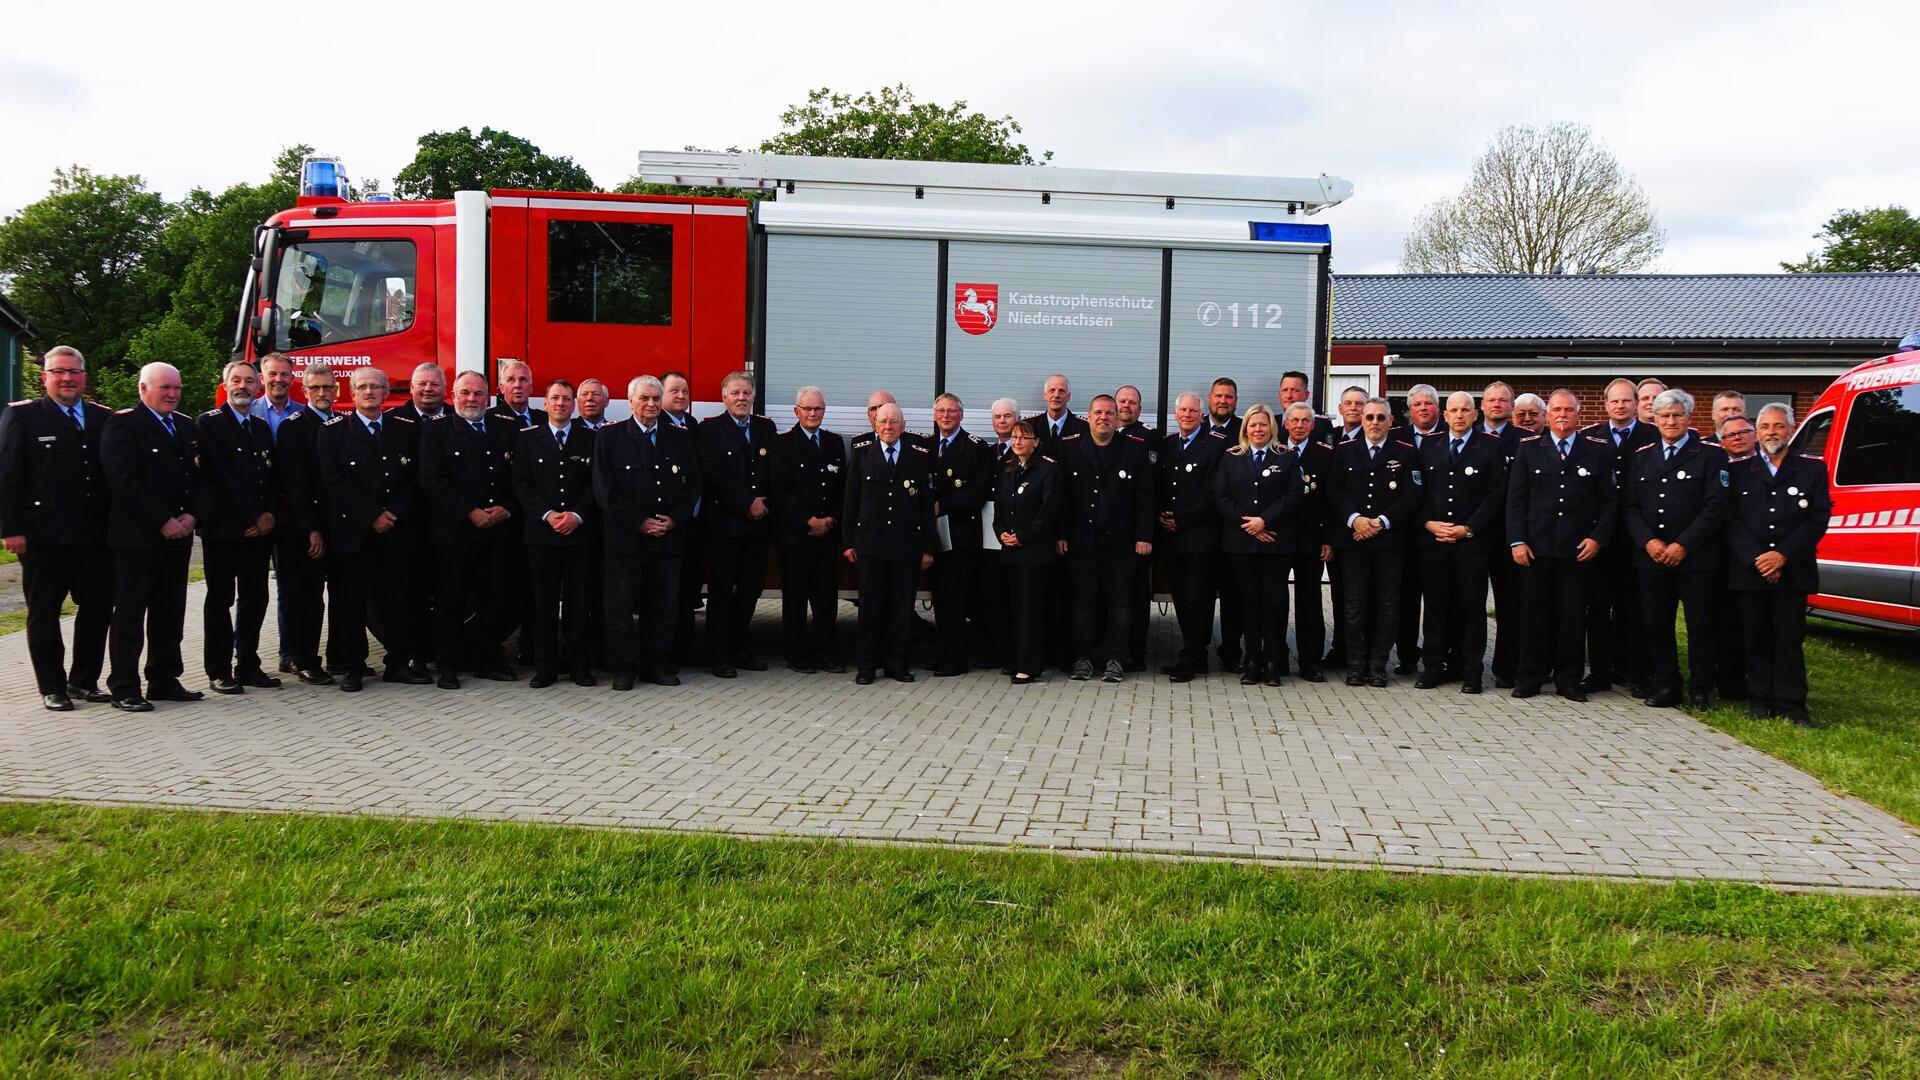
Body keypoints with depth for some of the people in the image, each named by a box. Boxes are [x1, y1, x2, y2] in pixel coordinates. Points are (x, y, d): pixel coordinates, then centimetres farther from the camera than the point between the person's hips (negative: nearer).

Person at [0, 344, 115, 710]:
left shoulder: (103, 418, 10)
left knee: (98, 606, 8)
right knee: (44, 612, 7)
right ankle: (52, 688, 15)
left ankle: (84, 680, 22)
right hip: (43, 535, -4)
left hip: (94, 535, 4)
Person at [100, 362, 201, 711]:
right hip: (137, 535, -7)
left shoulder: (185, 426, 16)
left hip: (178, 534, 7)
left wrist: (191, 515, -2)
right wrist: (163, 521, -16)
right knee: (129, 614, -1)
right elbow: (125, 481, -15)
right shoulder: (123, 424, -6)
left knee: (170, 613, 10)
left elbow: (196, 475, 15)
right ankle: (124, 689, 4)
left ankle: (164, 681, 18)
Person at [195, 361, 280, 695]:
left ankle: (248, 666, 16)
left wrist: (270, 514, -3)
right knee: (220, 599, 1)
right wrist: (253, 517, -12)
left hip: (260, 529, 6)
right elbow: (219, 477, -11)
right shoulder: (208, 424, -3)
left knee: (255, 600, 7)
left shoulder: (262, 428, 17)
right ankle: (219, 671, 6)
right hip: (223, 527, -6)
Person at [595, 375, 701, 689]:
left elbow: (693, 485, 9)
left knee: (663, 605, 7)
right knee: (621, 605, 2)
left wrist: (674, 520, -6)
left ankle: (657, 665, 17)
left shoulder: (681, 437, 10)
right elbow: (605, 489, -4)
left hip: (670, 535, 2)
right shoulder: (609, 437, 2)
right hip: (625, 536, -2)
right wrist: (640, 522, -11)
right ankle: (623, 669, 11)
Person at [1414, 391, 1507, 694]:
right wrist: (1428, 523, -5)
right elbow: (1418, 490, 11)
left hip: (1473, 542, -2)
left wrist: (1468, 528, -10)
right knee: (1436, 605, 5)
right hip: (1432, 541, 3)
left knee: (1473, 607, 2)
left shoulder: (1492, 447, 1)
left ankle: (1470, 670, 10)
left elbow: (1496, 494, -4)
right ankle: (1434, 667, 12)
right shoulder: (1429, 447, 12)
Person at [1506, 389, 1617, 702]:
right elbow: (1515, 498, 3)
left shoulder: (1598, 450, 6)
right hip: (1536, 547, 0)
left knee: (1573, 616, 4)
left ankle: (1568, 680, 14)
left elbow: (1609, 501, 6)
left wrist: (1597, 537, -5)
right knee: (1536, 614, 4)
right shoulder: (1528, 449, 7)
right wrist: (1517, 541, -5)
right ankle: (1531, 677, 13)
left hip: (1578, 549, 0)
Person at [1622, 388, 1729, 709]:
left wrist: (1683, 546, -14)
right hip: (1650, 558, 4)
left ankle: (1701, 691, 9)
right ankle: (1666, 686, 17)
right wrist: (1648, 542, -8)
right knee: (1656, 626, 7)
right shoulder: (1641, 456, 13)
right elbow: (1628, 506, 8)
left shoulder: (1711, 455, 1)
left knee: (1700, 627, 1)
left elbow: (1715, 507, -8)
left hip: (1696, 559, -3)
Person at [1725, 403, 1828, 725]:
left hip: (1792, 572, -1)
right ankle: (1760, 701, 12)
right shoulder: (1738, 471, 9)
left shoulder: (1813, 469, 8)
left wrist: (1783, 556, -11)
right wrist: (1756, 559, -10)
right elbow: (1730, 521, 2)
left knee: (1790, 639, -1)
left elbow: (1818, 519, 0)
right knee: (1756, 639, 5)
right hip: (1749, 572, 1)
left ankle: (1791, 705, 6)